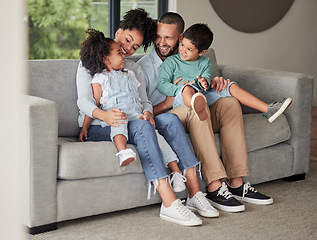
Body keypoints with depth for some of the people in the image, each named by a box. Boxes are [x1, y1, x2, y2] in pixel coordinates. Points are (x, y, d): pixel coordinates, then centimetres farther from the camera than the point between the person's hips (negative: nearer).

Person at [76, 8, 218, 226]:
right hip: (97, 127, -5)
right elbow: (84, 100, -8)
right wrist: (104, 115, -31)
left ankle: (194, 193, -30)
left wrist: (147, 113, -15)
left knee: (170, 119, -23)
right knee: (141, 126, -35)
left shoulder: (134, 69, 24)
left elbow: (144, 101, 11)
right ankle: (169, 204, -46)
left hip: (132, 123, 5)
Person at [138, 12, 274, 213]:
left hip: (194, 119, 6)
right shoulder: (143, 67, -1)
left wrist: (214, 81, -5)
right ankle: (215, 187, -38)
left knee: (229, 102, -19)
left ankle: (236, 183, -22)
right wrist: (166, 104, -22)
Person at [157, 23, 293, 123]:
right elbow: (161, 84, -2)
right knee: (188, 88, -39)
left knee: (231, 86, -8)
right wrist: (181, 89, -17)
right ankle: (197, 108, -80)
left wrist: (205, 82, -24)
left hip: (205, 97, 5)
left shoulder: (205, 63, 18)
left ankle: (268, 110, -14)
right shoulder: (170, 62, 7)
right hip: (182, 100, -5)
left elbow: (207, 78, 2)